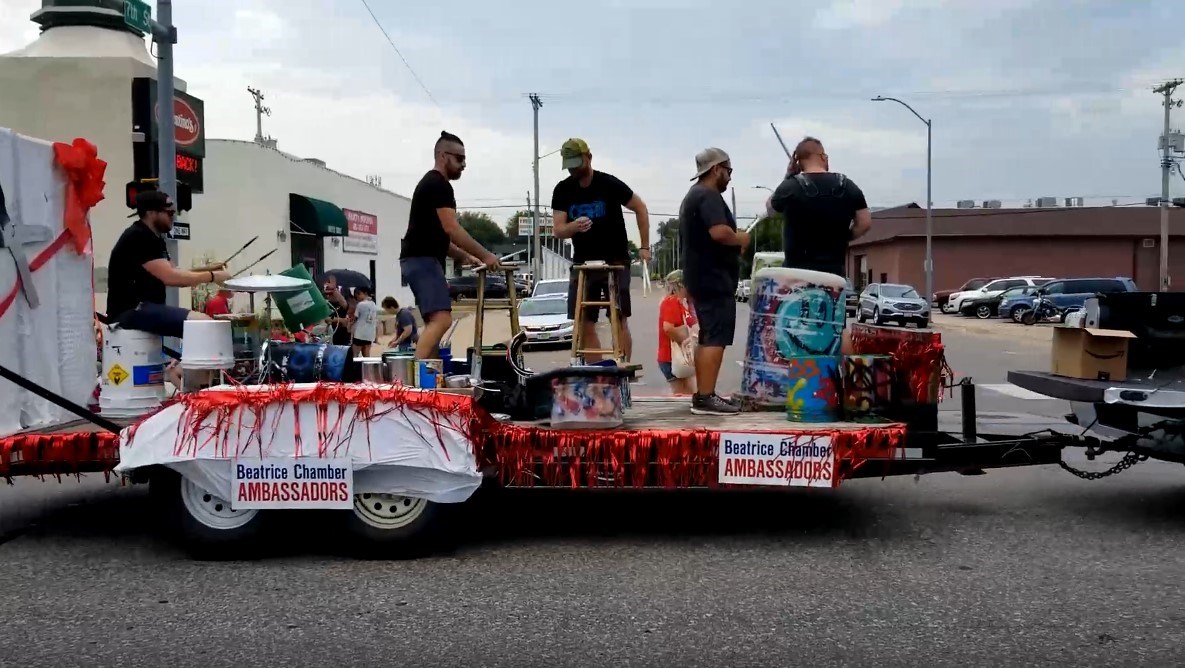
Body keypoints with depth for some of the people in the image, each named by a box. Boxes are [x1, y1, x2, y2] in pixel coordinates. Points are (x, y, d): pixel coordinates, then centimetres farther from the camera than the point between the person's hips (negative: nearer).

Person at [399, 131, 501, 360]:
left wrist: (464, 256, 18)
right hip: (422, 260, -11)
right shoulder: (438, 185, -10)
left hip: (422, 259, 11)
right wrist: (485, 255, -13)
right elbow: (451, 229, -18)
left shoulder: (430, 184, 23)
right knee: (441, 319, -22)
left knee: (434, 322, 13)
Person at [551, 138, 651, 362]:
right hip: (583, 263, 4)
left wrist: (644, 247, -4)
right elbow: (558, 230, -4)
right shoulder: (562, 190, 0)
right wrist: (574, 226, -27)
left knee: (619, 321, -7)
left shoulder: (609, 183, -9)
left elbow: (640, 208, 1)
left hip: (615, 261, -3)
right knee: (584, 324, -1)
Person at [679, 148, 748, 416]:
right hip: (714, 279, -11)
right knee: (716, 339, -12)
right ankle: (706, 397, -14)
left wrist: (733, 241, 19)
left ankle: (701, 394, 15)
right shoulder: (709, 196, -14)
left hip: (700, 278, 11)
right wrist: (740, 239, -10)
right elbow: (720, 232, -29)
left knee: (707, 338, 13)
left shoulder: (693, 196, 20)